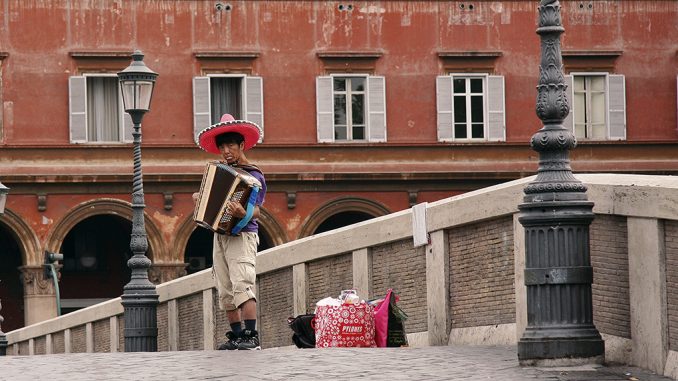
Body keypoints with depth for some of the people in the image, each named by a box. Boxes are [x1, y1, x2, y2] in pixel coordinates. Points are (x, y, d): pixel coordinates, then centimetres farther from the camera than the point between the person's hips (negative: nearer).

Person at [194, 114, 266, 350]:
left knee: (242, 285, -19)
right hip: (220, 236, 8)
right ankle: (236, 335, 11)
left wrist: (242, 214, -37)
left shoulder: (253, 176, -7)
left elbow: (256, 211, -16)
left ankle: (251, 337, -24)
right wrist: (198, 197, 8)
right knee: (226, 292, 6)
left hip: (242, 236, -8)